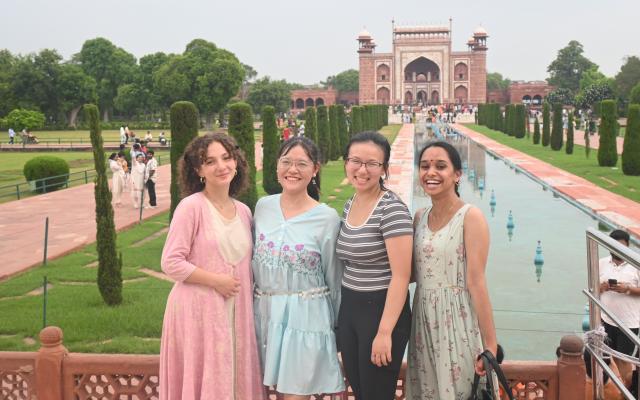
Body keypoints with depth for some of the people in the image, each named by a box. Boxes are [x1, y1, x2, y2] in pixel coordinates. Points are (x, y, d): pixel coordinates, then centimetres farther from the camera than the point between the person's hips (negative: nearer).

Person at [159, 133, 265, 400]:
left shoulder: (244, 211, 8)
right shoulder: (191, 206, -10)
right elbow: (171, 263, -12)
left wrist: (244, 291, 7)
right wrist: (216, 280, -15)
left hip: (236, 312, 6)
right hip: (198, 310, -5)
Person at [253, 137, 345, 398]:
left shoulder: (327, 218, -9)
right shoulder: (263, 207, 2)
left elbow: (334, 280, -2)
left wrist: (337, 327, 4)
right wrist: (255, 302, 17)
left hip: (305, 316, -4)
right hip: (265, 312, 4)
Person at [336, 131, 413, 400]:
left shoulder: (392, 209, -16)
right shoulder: (349, 205, 7)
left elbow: (401, 276, -19)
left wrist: (385, 331, -22)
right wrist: (344, 310, 14)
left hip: (381, 311, -7)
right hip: (348, 309, 7)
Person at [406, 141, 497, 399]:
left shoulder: (471, 217, -12)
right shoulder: (419, 217, 7)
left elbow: (476, 282, -16)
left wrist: (490, 344, -17)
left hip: (458, 321, -6)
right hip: (424, 320, 6)